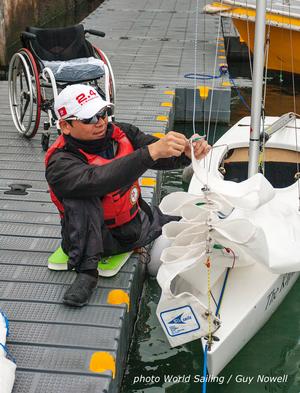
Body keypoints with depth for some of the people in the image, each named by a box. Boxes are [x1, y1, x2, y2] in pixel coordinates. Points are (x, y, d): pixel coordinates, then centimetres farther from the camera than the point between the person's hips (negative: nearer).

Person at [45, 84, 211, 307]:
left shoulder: (121, 134, -7)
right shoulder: (60, 164, -25)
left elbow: (164, 156, -13)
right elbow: (98, 180, -44)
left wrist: (188, 152, -37)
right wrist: (151, 152, -53)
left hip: (134, 225, 6)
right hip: (94, 238, -6)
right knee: (81, 199, -34)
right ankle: (87, 272, -24)